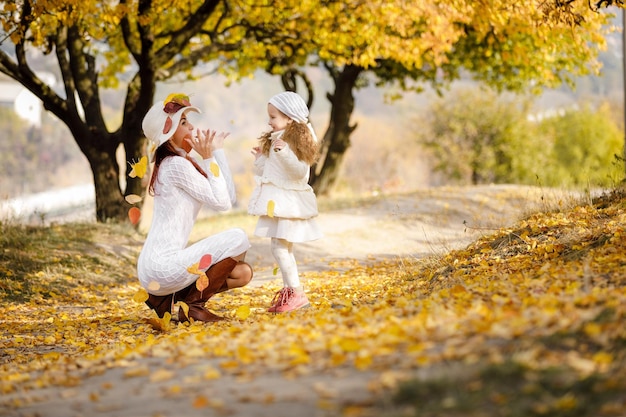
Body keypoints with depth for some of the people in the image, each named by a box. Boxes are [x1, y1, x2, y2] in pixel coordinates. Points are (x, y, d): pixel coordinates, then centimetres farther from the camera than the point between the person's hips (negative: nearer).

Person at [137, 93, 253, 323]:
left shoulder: (181, 164, 19)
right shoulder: (176, 165, -12)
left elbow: (229, 197, 12)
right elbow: (221, 202, -12)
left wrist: (217, 151, 15)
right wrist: (209, 158, -6)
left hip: (157, 266, 10)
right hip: (162, 268, -10)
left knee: (243, 273, 10)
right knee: (237, 238, -14)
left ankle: (169, 299, 11)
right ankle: (191, 305, -6)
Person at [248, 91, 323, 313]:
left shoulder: (298, 141, -11)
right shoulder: (273, 141, 15)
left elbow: (300, 171, -23)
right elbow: (264, 172, 25)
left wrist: (285, 153, -34)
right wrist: (260, 158, 9)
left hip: (289, 202, -10)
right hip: (276, 202, 10)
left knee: (280, 247, -14)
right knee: (283, 248, 12)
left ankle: (298, 294, -13)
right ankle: (288, 292, 19)